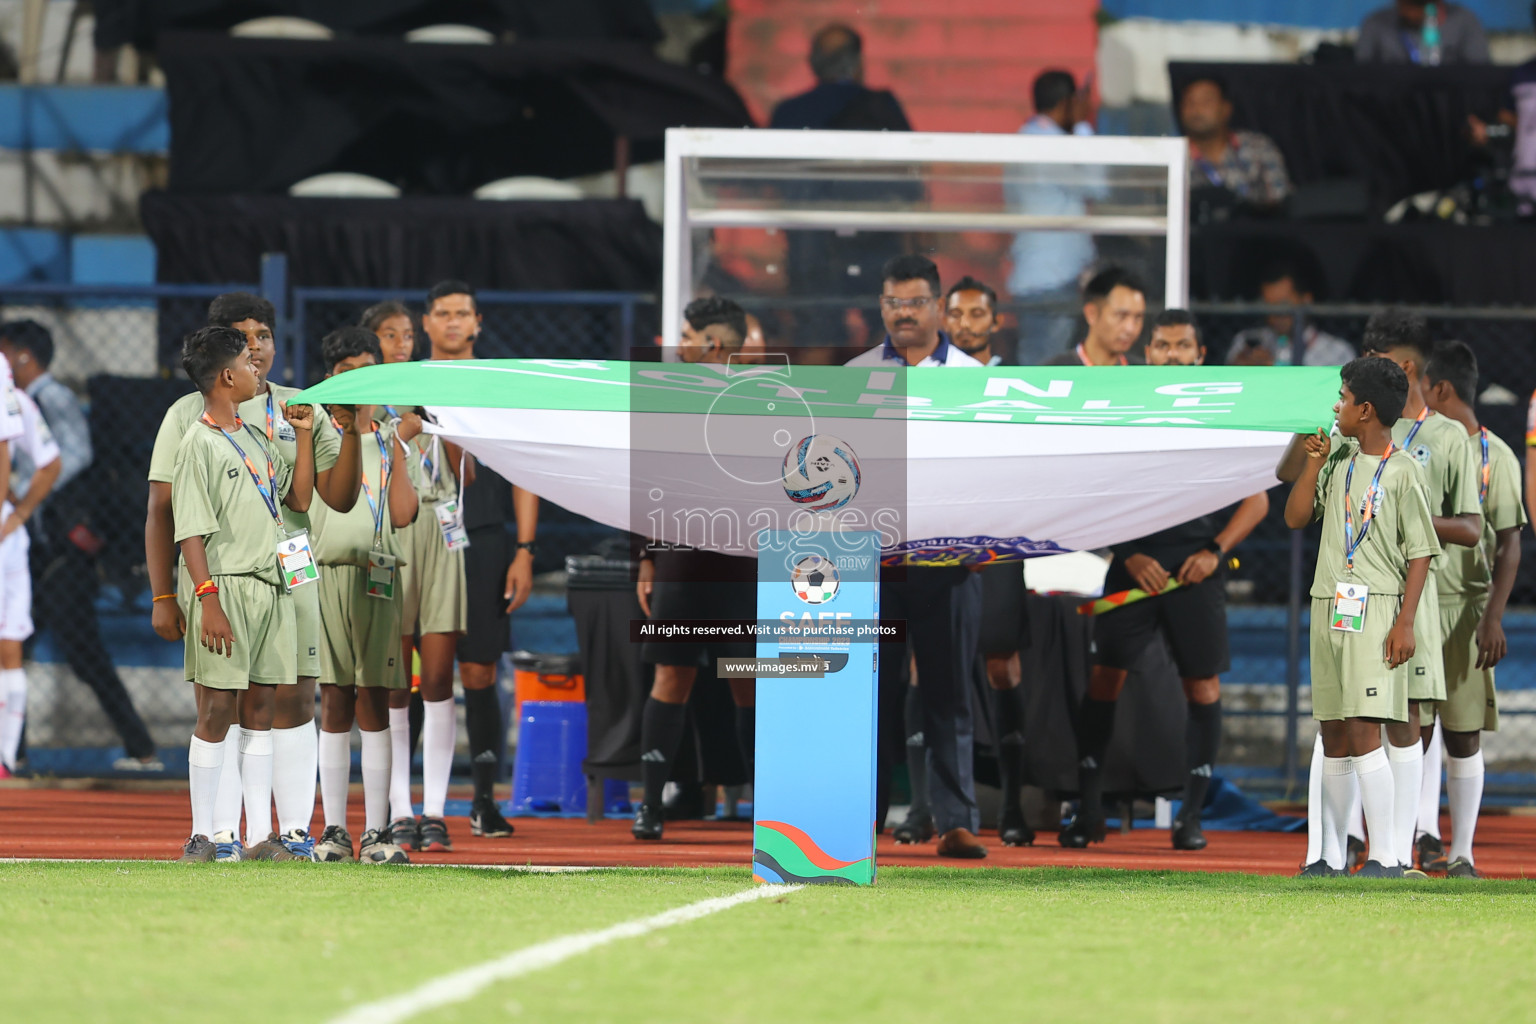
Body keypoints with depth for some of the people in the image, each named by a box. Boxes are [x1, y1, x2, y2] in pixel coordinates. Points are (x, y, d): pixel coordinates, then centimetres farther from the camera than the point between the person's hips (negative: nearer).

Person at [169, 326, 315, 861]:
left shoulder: (255, 438, 16)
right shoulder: (199, 444, -7)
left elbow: (301, 497, 20)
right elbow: (191, 532, -11)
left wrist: (303, 436, 12)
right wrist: (208, 600, -19)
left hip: (272, 586, 7)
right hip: (226, 586, -7)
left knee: (260, 710, 7)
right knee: (217, 711, -6)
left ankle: (260, 834, 9)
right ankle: (202, 835, -1)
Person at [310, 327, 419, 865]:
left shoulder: (388, 438, 13)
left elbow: (403, 513, 2)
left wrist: (394, 450, 0)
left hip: (376, 577, 1)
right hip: (324, 574, -1)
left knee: (374, 705, 0)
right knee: (335, 704, -1)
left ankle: (377, 831, 1)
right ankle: (334, 830, 2)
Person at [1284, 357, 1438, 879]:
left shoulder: (1403, 472, -5)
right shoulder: (1339, 458, 14)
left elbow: (1420, 555, -6)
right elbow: (1295, 517, 12)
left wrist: (1405, 623, -13)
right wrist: (1314, 462, 1)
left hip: (1374, 609, -7)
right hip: (1329, 608, 7)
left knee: (1362, 732, -15)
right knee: (1333, 737, 9)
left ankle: (1386, 856, -14)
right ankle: (1332, 857, 14)